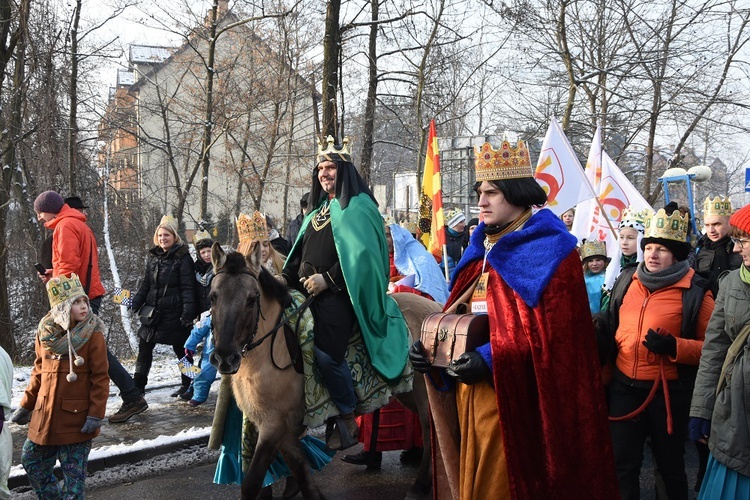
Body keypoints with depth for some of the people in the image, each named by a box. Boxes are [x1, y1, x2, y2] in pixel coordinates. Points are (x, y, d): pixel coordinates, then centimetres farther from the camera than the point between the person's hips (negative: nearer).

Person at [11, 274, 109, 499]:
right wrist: (26, 405, 15)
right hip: (46, 413, 5)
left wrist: (96, 414, -16)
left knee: (74, 470, 4)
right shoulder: (45, 333, 1)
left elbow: (100, 378, -12)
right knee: (31, 460, 18)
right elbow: (38, 373, 12)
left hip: (77, 416, -5)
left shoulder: (92, 334, -12)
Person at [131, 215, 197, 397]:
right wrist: (135, 303, 3)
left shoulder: (183, 258, -9)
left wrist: (188, 312, -19)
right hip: (152, 311, 6)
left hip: (174, 313, -6)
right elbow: (146, 284, 15)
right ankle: (138, 386, 16)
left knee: (181, 348, 7)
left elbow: (188, 287, -12)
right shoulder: (154, 257, 9)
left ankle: (187, 385, 21)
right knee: (144, 348, 7)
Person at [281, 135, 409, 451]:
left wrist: (328, 279, -18)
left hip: (339, 293, -8)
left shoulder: (357, 206, -3)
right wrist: (287, 278, 6)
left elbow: (359, 254, -14)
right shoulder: (320, 208, 23)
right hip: (309, 292, 8)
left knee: (325, 351, -21)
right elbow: (301, 252, 22)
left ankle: (348, 419, -2)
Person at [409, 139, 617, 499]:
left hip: (514, 396, -7)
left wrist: (492, 359, -24)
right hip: (471, 392, 7)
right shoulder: (482, 248, 15)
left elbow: (553, 330, -18)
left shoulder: (548, 250, -10)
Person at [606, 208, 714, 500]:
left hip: (669, 393, -4)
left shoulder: (695, 292, -10)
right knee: (622, 464, 10)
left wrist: (674, 347, -24)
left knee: (670, 464, 15)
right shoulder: (626, 282, 5)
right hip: (624, 388, 4)